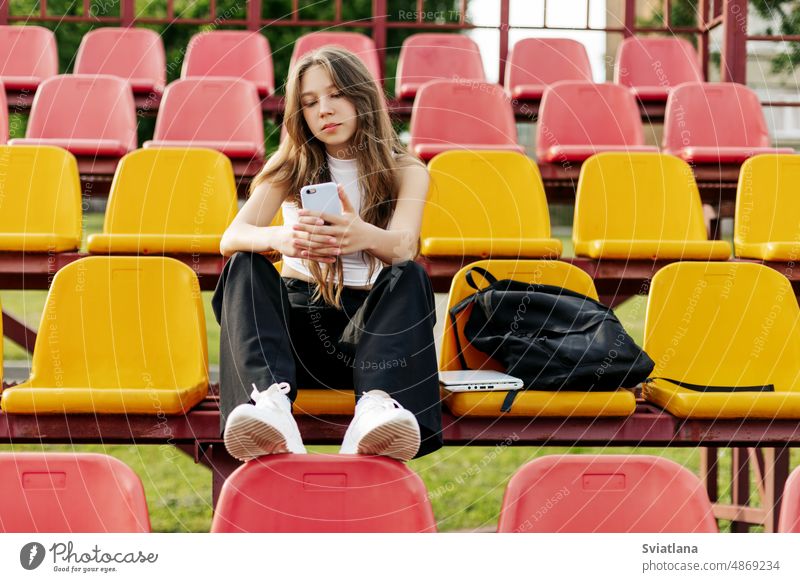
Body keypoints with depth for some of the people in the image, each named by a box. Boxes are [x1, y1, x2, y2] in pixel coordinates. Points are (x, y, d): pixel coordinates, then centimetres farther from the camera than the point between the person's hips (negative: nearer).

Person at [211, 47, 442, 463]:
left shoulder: (405, 171, 7)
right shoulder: (290, 168, 10)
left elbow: (403, 244, -16)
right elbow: (231, 238, -8)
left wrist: (364, 236, -43)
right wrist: (279, 239, -35)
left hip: (368, 323, -1)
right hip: (297, 317, 1)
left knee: (410, 276, -30)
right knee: (245, 266, -26)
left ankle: (376, 403, -58)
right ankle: (271, 398, -54)